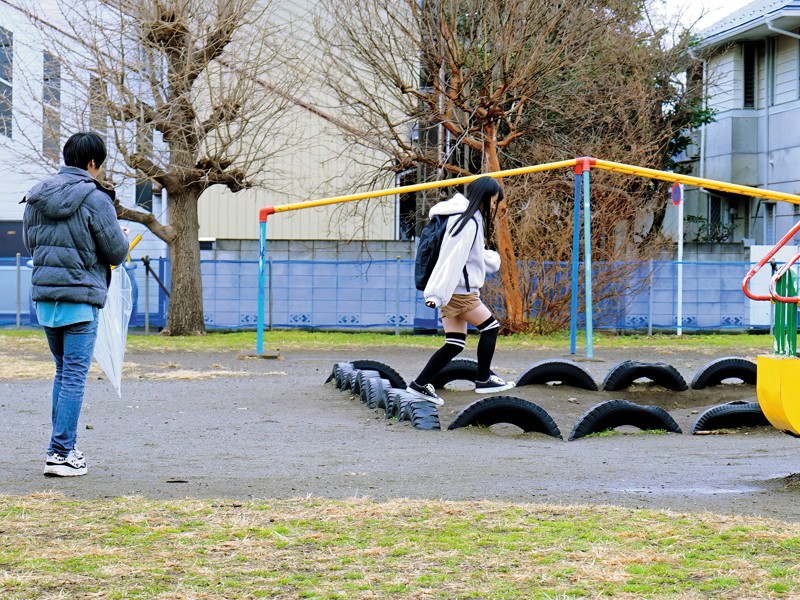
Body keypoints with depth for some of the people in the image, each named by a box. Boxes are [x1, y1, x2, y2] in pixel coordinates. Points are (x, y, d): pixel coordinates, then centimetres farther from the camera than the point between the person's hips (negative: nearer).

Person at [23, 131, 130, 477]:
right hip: (80, 298, -7)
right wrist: (124, 238, 14)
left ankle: (64, 446, 21)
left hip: (43, 295, 7)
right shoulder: (95, 199, -12)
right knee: (75, 376, -2)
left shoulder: (36, 197, 8)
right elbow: (117, 252, -7)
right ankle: (60, 453, -4)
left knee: (63, 372, 18)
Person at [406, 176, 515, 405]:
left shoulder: (468, 218, 16)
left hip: (453, 291, 10)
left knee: (455, 344, 8)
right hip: (458, 291, -10)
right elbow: (454, 259, -22)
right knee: (491, 327, 0)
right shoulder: (469, 222, -16)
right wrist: (438, 294, -27)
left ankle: (420, 385, 8)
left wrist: (492, 258, 13)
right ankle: (483, 380, 8)